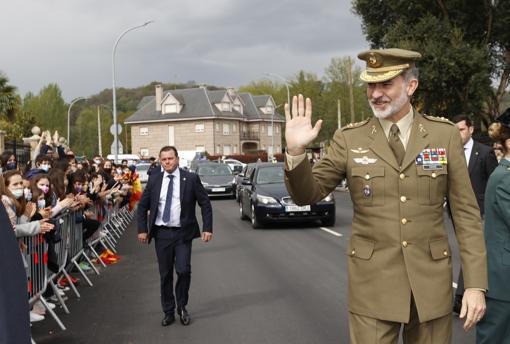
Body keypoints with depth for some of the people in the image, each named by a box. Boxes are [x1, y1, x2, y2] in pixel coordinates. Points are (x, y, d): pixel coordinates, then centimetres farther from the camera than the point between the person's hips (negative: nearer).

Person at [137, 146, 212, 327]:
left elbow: (205, 204, 1)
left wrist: (207, 228, -7)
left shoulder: (191, 179, -2)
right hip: (161, 233, 2)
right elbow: (142, 206, 10)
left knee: (183, 271, -8)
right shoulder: (154, 179, 5)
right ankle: (168, 312, 21)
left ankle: (182, 307, 17)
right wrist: (142, 229, 2)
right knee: (165, 275, 7)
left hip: (183, 233, -2)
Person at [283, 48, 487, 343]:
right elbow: (307, 195, 1)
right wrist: (296, 150, -18)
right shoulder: (349, 139, -2)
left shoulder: (445, 134, -1)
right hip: (372, 283, -1)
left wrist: (476, 284, -5)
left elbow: (466, 212, 0)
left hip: (431, 280, 1)